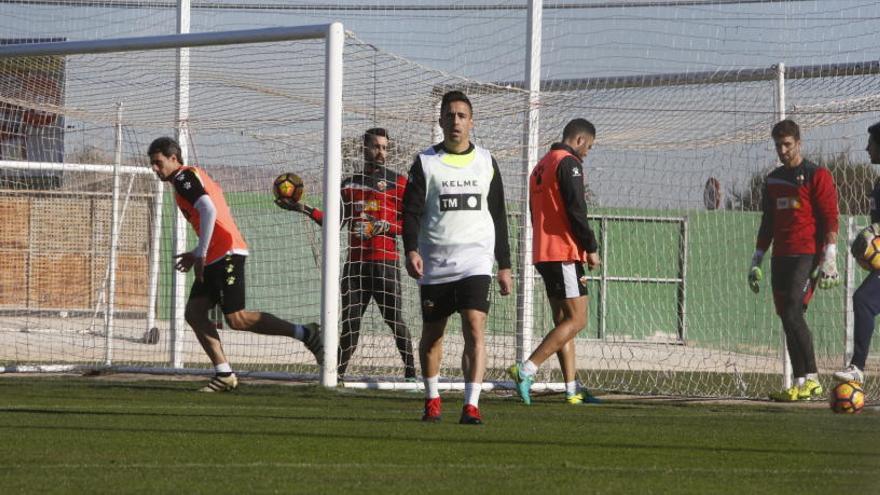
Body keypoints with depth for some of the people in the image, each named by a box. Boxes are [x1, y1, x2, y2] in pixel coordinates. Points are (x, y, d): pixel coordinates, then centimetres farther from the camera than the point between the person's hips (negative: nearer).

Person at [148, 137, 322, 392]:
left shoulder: (184, 177, -6)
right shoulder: (194, 177, 25)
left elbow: (209, 211, -20)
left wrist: (200, 255, -19)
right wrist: (197, 254, 25)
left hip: (227, 254, -11)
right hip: (215, 258, 11)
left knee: (236, 319, -13)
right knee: (194, 313, 3)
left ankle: (305, 333, -9)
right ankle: (224, 375, -1)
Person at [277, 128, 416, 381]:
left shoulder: (397, 182, 3)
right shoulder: (349, 184, 17)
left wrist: (385, 227, -15)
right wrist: (305, 209, 7)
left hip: (385, 261, -4)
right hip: (355, 261, 4)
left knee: (394, 319, -7)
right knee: (349, 319, 3)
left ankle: (410, 371, -3)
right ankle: (340, 371, 7)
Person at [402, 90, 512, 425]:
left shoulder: (486, 162, 9)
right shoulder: (425, 162, 3)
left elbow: (499, 217, 14)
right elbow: (411, 211, -2)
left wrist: (504, 266, 12)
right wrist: (411, 251, -18)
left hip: (475, 262, 0)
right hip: (434, 265, 0)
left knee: (475, 330, -16)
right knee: (431, 335, 9)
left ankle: (471, 405, -19)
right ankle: (432, 400, 29)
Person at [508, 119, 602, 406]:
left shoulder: (541, 166, 20)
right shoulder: (569, 164, -9)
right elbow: (576, 210, -17)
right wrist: (591, 247, -9)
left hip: (543, 254, 10)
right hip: (564, 253, -10)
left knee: (564, 322, 10)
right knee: (576, 320, -9)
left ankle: (572, 390, 8)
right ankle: (526, 371, -19)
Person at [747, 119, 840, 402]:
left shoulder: (816, 176, -2)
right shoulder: (773, 180, 19)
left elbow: (829, 219, -7)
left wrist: (829, 258, -15)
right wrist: (756, 260, 20)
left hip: (808, 256, -7)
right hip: (781, 258, 7)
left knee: (793, 314, -19)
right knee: (788, 319, 3)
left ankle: (812, 381, -18)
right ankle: (800, 385, 5)